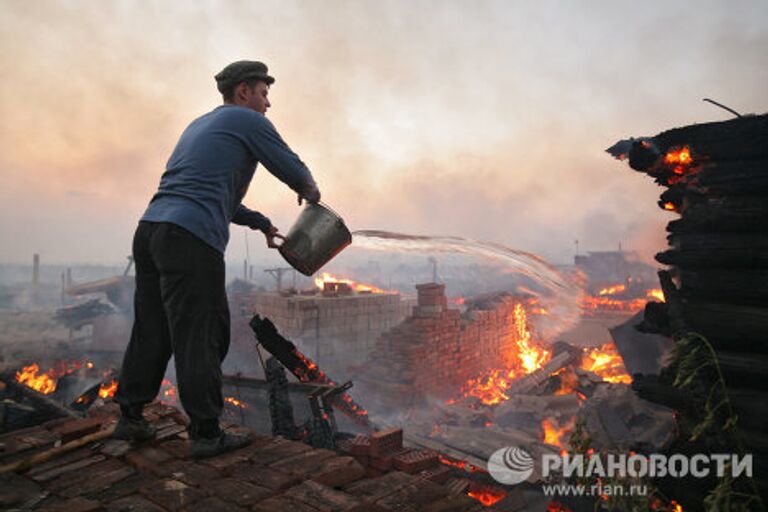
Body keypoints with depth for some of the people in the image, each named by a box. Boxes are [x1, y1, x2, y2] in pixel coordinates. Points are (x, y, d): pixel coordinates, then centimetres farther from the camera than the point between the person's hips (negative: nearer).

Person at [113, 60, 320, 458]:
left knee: (152, 330, 15)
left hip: (150, 229, 9)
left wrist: (260, 223, 37)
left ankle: (130, 417, 25)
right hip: (191, 239, -9)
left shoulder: (199, 126, 29)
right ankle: (206, 432, 5)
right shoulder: (249, 121, 4)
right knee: (201, 335, -3)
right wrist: (310, 192, 28)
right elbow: (293, 170, 5)